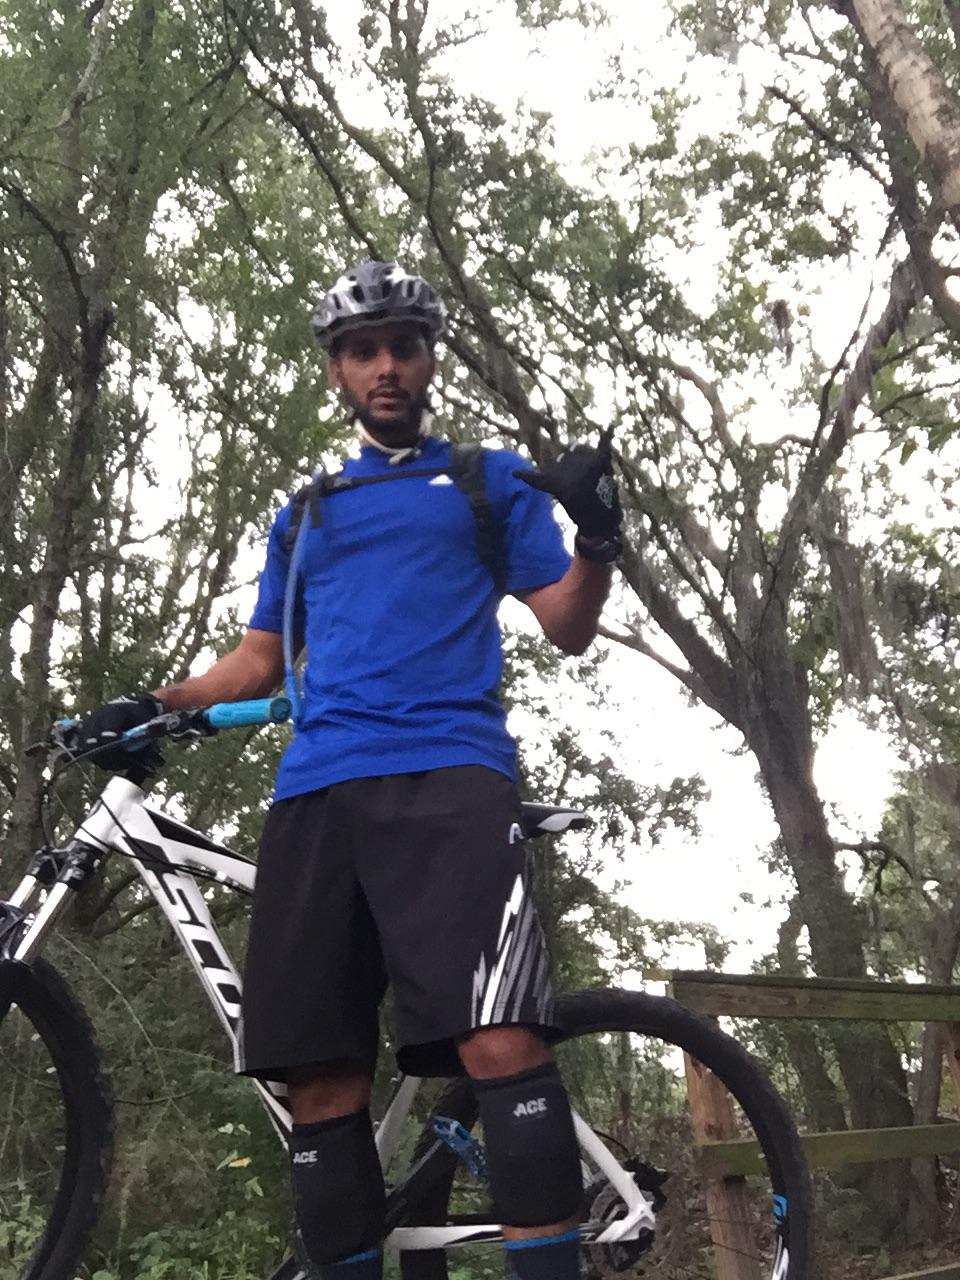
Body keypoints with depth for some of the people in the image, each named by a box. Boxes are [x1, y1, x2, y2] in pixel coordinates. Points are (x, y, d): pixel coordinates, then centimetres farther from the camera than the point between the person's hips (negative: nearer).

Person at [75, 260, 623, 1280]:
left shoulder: (488, 479, 18)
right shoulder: (305, 515, 27)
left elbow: (567, 627, 10)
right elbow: (261, 660, 28)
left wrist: (597, 539, -12)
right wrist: (154, 704, 10)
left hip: (448, 776, -4)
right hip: (315, 792, 4)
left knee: (501, 1046, -21)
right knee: (323, 1081, -2)